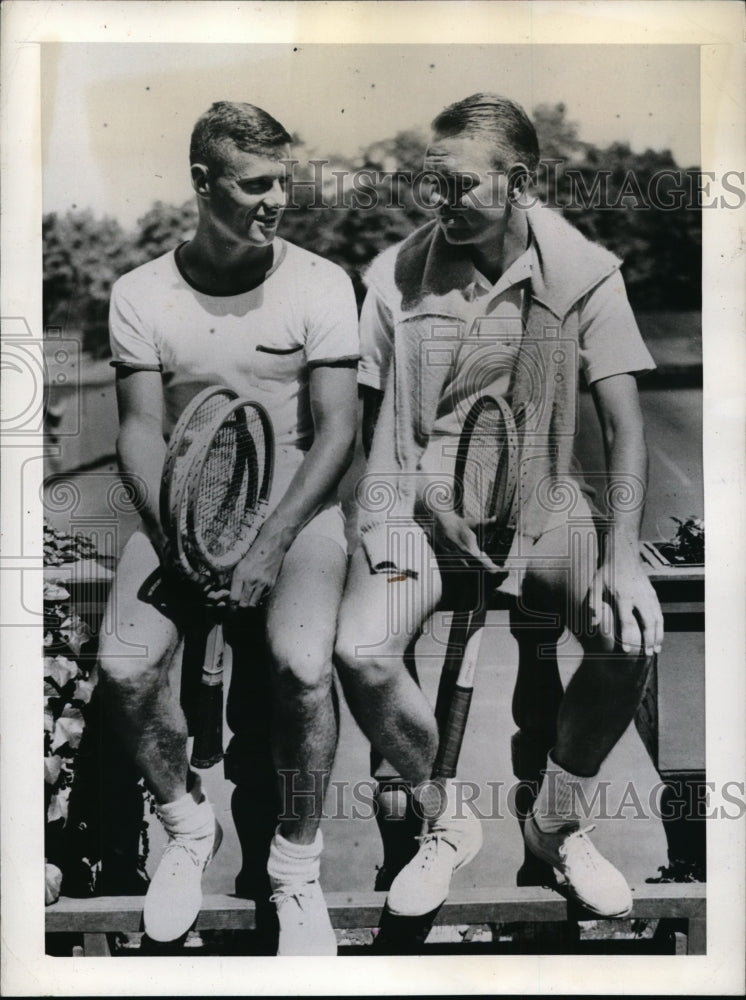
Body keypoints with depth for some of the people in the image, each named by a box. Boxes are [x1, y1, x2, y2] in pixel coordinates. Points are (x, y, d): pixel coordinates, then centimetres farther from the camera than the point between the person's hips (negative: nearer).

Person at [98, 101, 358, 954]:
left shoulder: (320, 284, -3)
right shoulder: (140, 293, 2)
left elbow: (336, 430, -7)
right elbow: (141, 428, -1)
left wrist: (272, 544, -18)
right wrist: (177, 538, -16)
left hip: (295, 501, -2)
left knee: (303, 667, -27)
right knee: (126, 668, -19)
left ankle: (297, 866, 0)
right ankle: (186, 827, 13)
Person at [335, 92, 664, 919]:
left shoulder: (583, 273, -4)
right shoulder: (397, 273, -2)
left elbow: (625, 425, -6)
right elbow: (369, 415, 1)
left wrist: (623, 562, -16)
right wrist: (379, 539, -12)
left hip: (541, 498, 1)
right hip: (417, 496, 0)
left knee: (631, 636, -24)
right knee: (361, 652, -26)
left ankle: (556, 824, 7)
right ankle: (448, 821, 6)